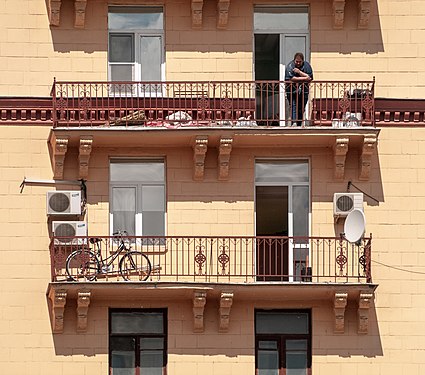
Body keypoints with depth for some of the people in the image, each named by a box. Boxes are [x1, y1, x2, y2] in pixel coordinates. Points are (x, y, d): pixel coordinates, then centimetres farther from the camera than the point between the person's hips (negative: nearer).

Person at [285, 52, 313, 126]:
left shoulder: (306, 66, 2)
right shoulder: (290, 66, -6)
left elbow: (309, 78, -8)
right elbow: (290, 78, -18)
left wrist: (299, 72, -14)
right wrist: (303, 78, -12)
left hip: (303, 92, 3)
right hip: (292, 91, -3)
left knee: (301, 110, 3)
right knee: (293, 107, -16)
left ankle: (299, 125, 9)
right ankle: (294, 122, -29)